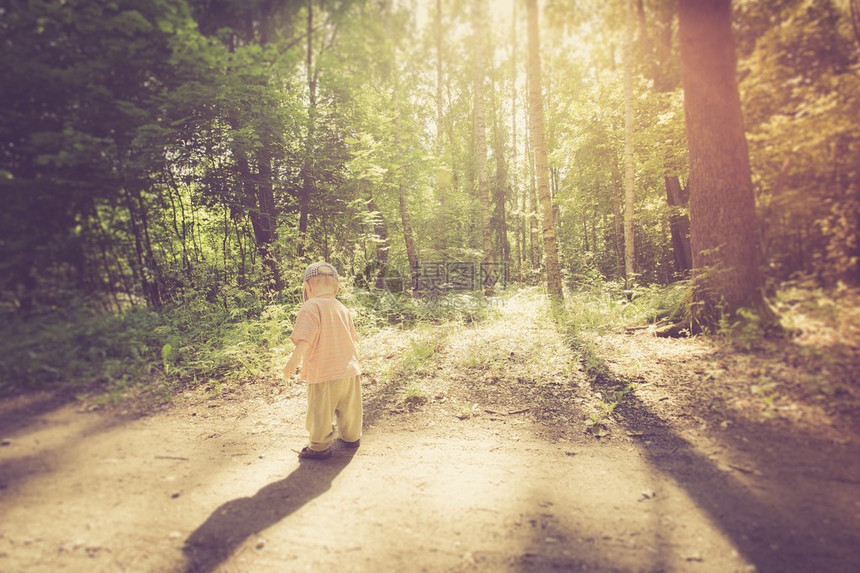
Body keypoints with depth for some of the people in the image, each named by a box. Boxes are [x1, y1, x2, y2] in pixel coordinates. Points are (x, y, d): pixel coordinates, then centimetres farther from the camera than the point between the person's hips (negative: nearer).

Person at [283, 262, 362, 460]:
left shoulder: (310, 307, -11)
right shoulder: (342, 308, 11)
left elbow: (305, 339, -26)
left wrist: (294, 361, -29)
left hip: (323, 373, -7)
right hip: (349, 369, 7)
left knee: (320, 412, 8)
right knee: (349, 407, 22)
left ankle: (320, 447, 19)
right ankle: (351, 437, 38)